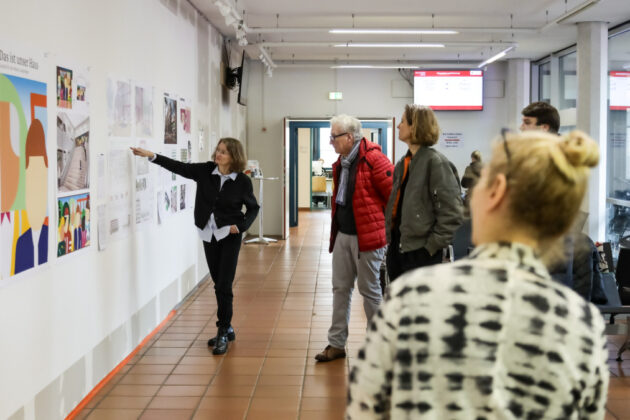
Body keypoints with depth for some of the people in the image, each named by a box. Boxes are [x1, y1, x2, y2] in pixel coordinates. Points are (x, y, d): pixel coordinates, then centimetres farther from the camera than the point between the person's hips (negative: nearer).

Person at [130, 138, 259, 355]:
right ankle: (227, 329, 25)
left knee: (224, 286, -7)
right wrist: (151, 156, -13)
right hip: (209, 234, 4)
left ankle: (223, 333, 3)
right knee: (218, 284, 12)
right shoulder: (205, 171, -3)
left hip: (229, 236, -4)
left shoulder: (242, 181, -9)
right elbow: (179, 167, -5)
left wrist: (241, 226, -12)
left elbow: (253, 207, 3)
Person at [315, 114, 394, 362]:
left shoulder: (372, 159, -16)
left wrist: (389, 226, -10)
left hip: (366, 236, -8)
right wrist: (336, 227, 17)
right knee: (340, 289, 11)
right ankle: (336, 344, 20)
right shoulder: (341, 163, 11)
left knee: (370, 290, 3)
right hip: (342, 235, 8)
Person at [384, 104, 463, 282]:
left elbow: (451, 213, -17)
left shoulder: (435, 162, -13)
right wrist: (390, 237, 14)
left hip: (420, 252, -8)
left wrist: (433, 245, -16)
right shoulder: (403, 163, 13)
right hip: (397, 247, 9)